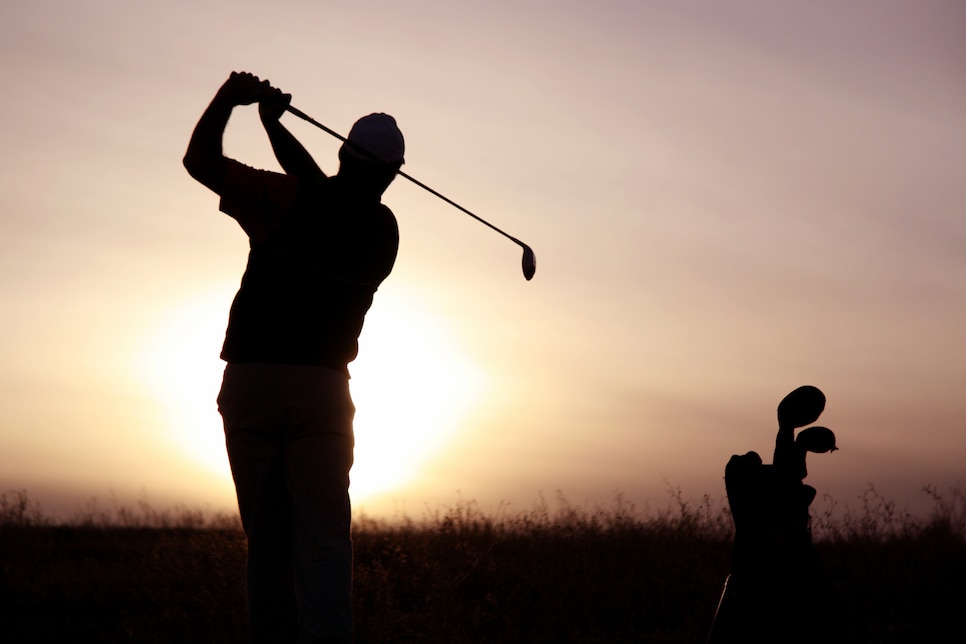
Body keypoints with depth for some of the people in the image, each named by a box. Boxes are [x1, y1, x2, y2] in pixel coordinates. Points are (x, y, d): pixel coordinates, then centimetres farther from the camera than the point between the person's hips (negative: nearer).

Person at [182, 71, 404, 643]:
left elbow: (200, 160, -2)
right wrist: (274, 122, 29)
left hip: (250, 381, -1)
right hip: (322, 387, 1)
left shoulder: (290, 198, -4)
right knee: (323, 536, -3)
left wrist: (230, 96, 10)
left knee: (266, 534, 6)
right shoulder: (384, 231, 9)